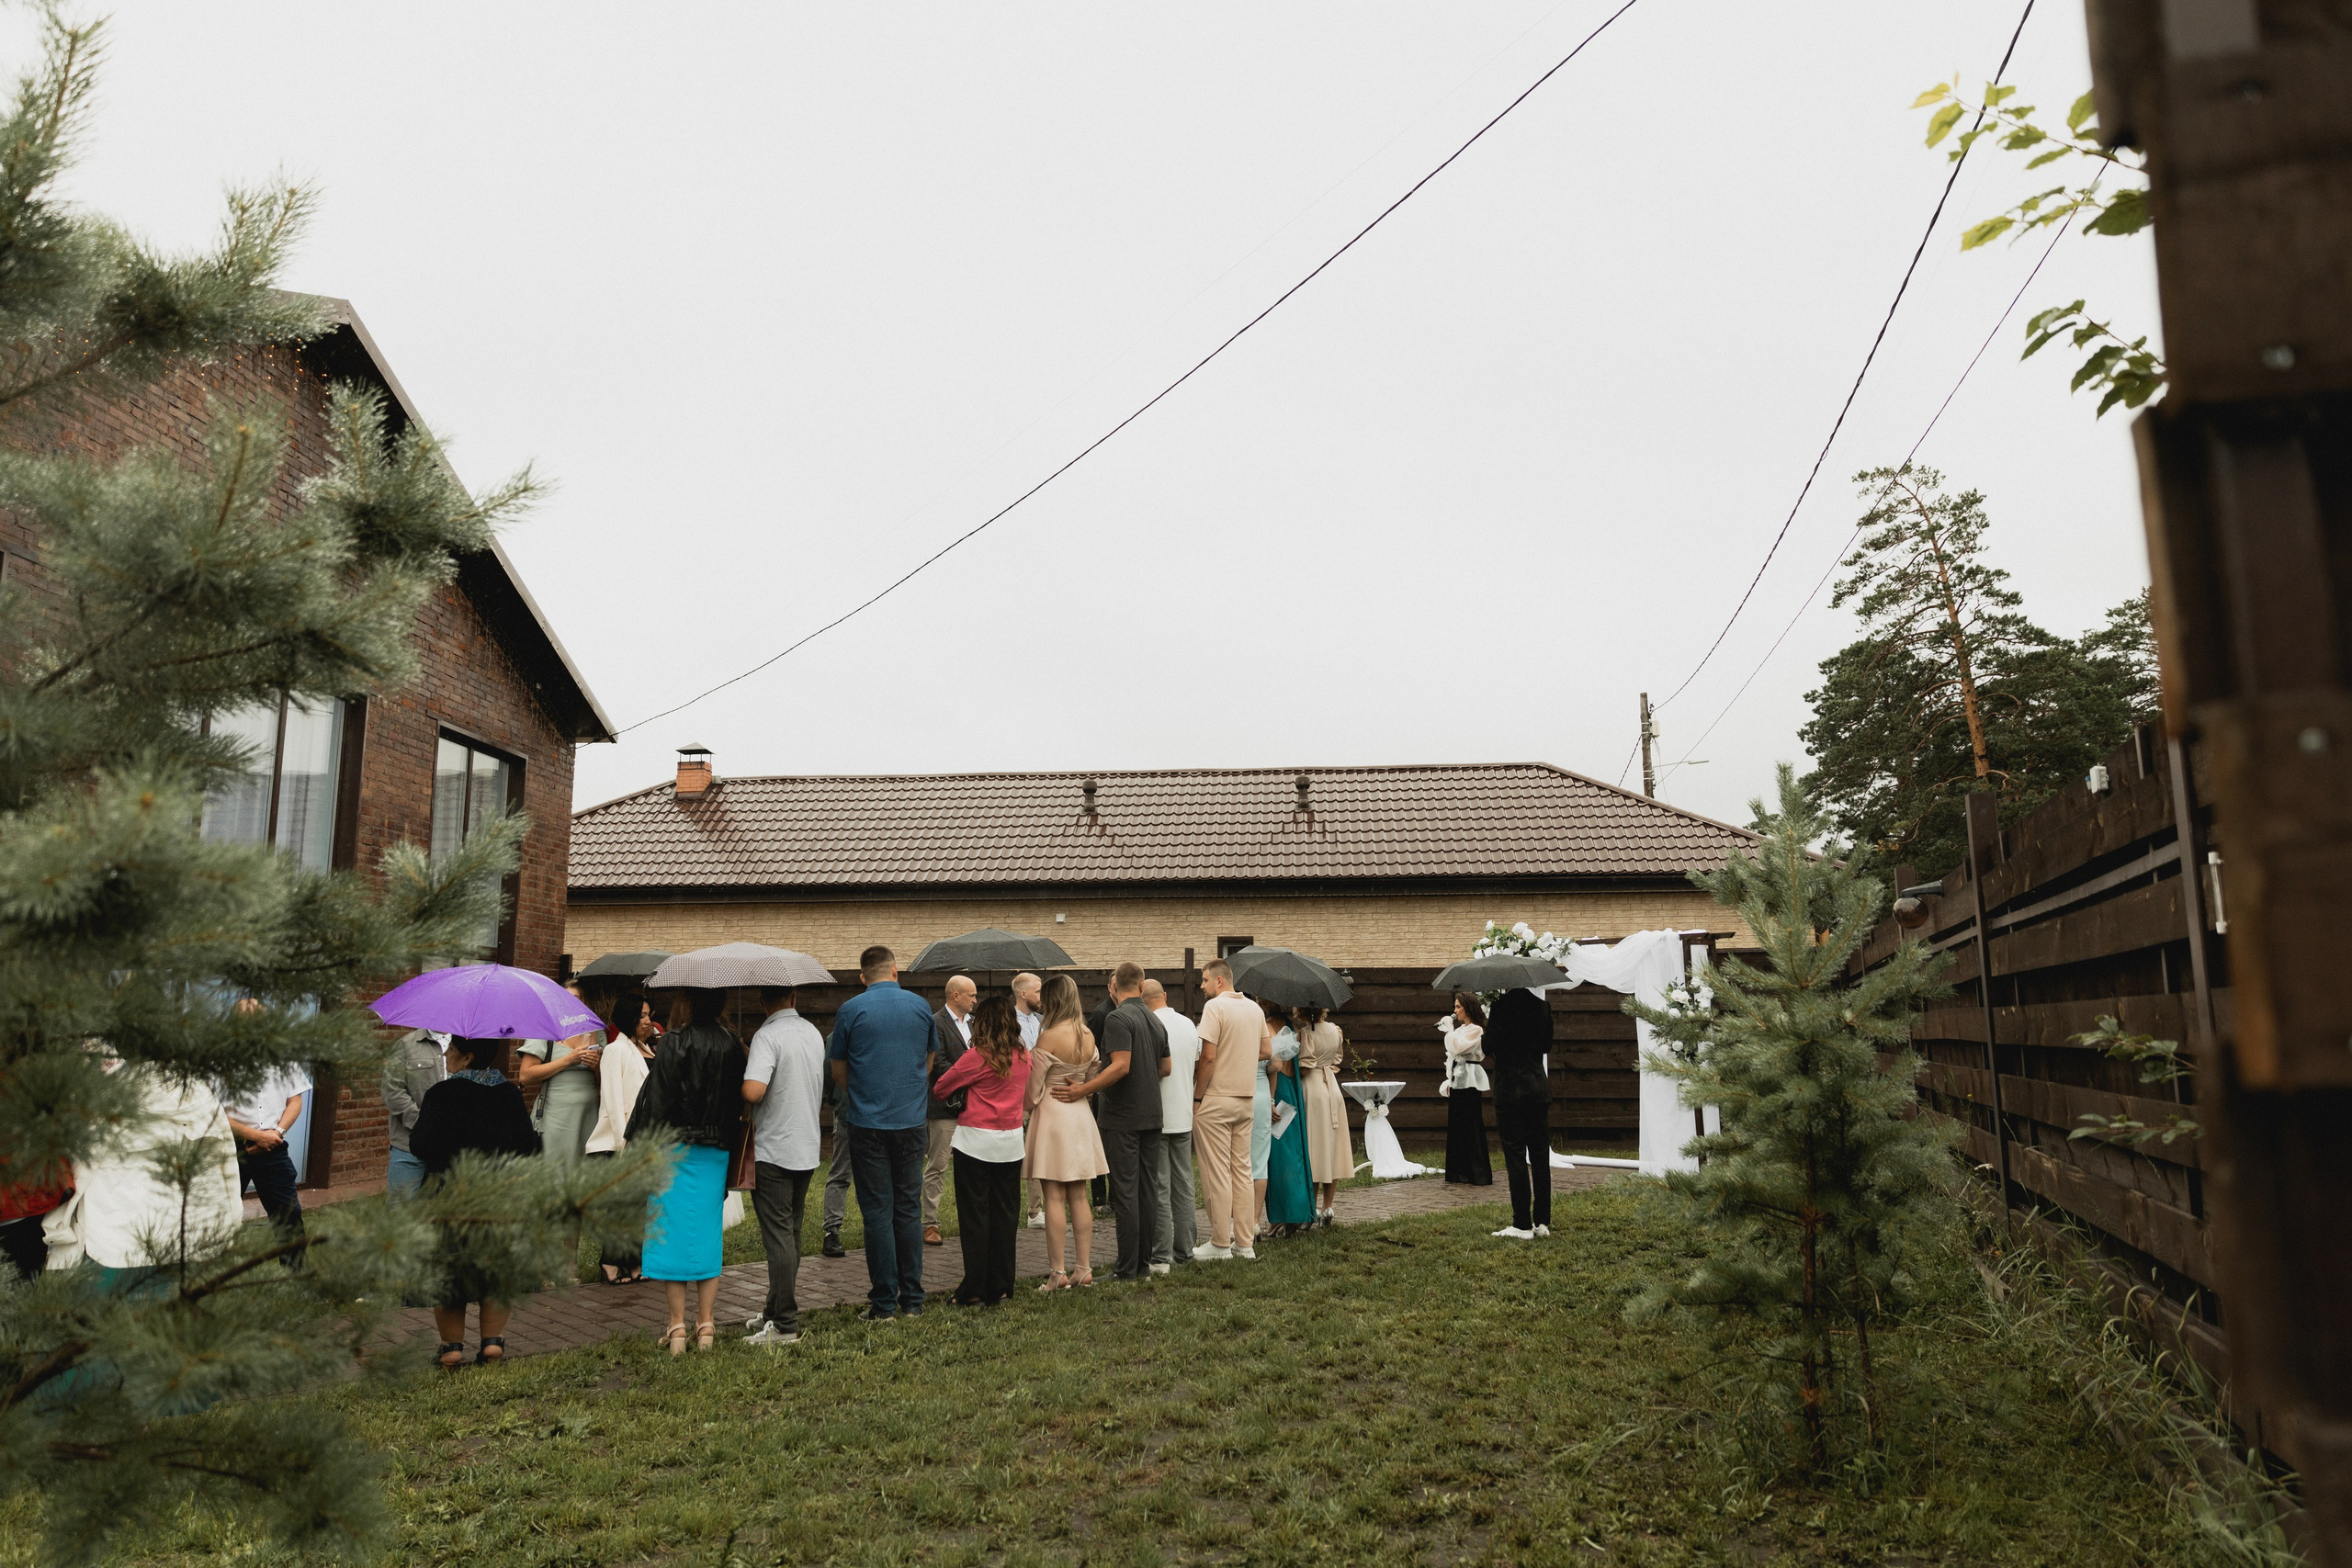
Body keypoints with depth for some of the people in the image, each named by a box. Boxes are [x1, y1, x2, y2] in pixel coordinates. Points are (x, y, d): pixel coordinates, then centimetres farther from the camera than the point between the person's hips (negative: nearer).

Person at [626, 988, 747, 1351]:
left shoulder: (674, 1043, -13)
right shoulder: (730, 1045, 4)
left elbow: (657, 1099, -14)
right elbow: (737, 1100, 8)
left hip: (675, 1149, -5)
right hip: (715, 1153, 5)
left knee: (674, 1230, 4)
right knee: (707, 1233, 11)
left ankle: (677, 1327, 8)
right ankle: (706, 1325, 14)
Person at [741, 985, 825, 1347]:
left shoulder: (768, 1035, -14)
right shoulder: (814, 1033, 9)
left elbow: (753, 1092, -27)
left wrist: (739, 1081, -6)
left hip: (772, 1151, -7)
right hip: (807, 1150, 7)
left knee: (778, 1238, -5)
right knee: (791, 1234, 16)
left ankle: (785, 1326, -3)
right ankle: (776, 1310, 27)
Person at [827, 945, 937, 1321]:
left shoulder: (851, 1010, -4)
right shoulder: (920, 1006, 4)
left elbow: (838, 1072, 4)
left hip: (868, 1122, -3)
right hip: (912, 1120, 3)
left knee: (877, 1211, 2)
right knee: (909, 1208, 9)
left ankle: (884, 1302, 4)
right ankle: (912, 1299, 14)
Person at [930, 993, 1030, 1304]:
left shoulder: (977, 1057, -12)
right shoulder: (1024, 1057, 4)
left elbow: (940, 1088, -4)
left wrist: (936, 1088, 20)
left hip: (976, 1138, -5)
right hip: (1011, 1140, 5)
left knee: (974, 1214, 2)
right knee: (1005, 1214, 10)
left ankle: (975, 1291, 4)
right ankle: (1001, 1288, 14)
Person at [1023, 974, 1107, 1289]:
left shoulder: (1050, 1037, -15)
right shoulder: (1089, 1035, 3)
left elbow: (1033, 1087, -9)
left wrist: (1030, 1104, 9)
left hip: (1051, 1113, -6)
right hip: (1081, 1115, 6)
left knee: (1054, 1197, -2)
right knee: (1079, 1196, 11)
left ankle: (1058, 1272, 0)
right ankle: (1084, 1268, 13)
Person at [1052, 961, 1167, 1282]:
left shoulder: (1118, 1018, -14)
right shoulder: (1155, 1020, 11)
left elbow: (1121, 1066, -24)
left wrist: (1082, 1090, -24)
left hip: (1123, 1117, -7)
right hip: (1151, 1114, 7)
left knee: (1125, 1192, -3)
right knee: (1148, 1189, 10)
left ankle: (1127, 1269, 0)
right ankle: (1144, 1262, 16)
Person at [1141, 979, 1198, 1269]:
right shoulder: (1189, 1025, 6)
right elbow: (1198, 1065, 17)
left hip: (1156, 1117, -6)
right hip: (1184, 1116, 6)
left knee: (1158, 1188, -2)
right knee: (1183, 1185, 13)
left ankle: (1161, 1256, -1)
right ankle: (1184, 1250, 18)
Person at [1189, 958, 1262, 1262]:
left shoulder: (1215, 1006, -13)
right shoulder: (1255, 1009, 11)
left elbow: (1208, 1057, -17)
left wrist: (1196, 1097, -10)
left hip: (1216, 1100, -7)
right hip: (1246, 1099, 7)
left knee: (1217, 1174, -2)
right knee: (1242, 1169, 11)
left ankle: (1220, 1245, 2)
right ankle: (1245, 1243, 14)